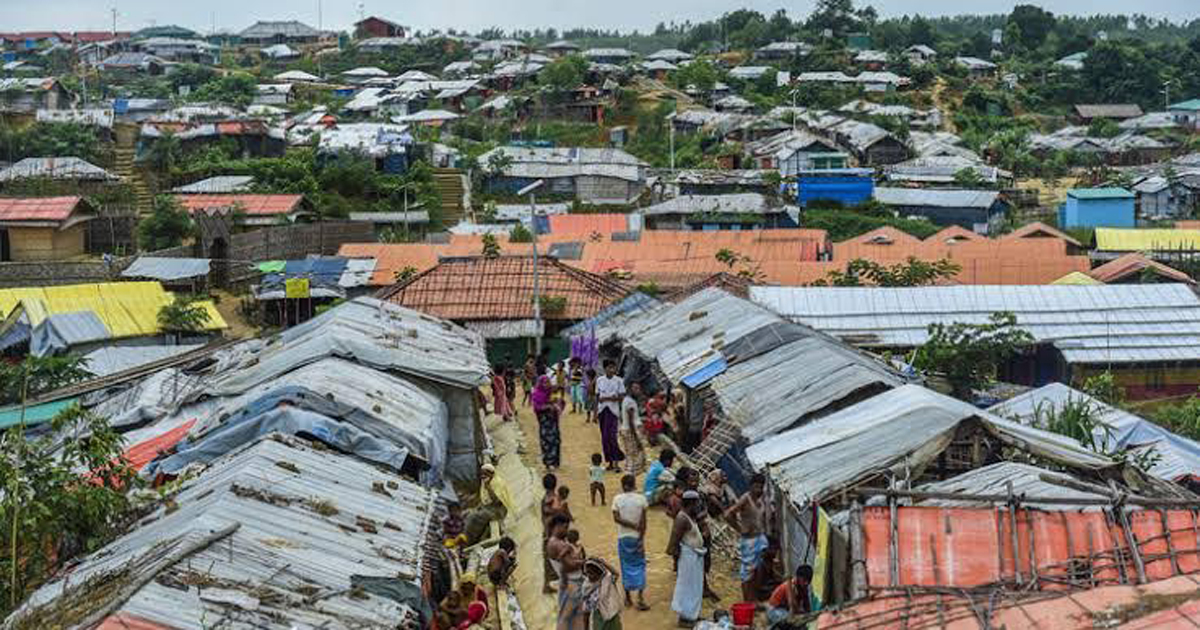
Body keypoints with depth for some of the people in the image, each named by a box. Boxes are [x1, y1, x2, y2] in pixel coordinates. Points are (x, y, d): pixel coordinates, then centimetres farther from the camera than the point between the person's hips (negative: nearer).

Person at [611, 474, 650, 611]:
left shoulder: (617, 499, -6)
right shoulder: (641, 498, -8)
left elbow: (616, 518, -13)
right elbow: (643, 521, -10)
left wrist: (632, 525, -9)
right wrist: (641, 539, -7)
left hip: (623, 537, 1)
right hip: (637, 537, -1)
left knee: (626, 567, 12)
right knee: (639, 566, 7)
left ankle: (628, 598, 19)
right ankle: (640, 598, 0)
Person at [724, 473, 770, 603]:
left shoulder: (762, 501, 6)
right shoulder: (745, 499, -17)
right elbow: (728, 515, -25)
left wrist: (764, 533, 11)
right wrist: (740, 529, -18)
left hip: (761, 538, 7)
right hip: (749, 540, -7)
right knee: (748, 572, 0)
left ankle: (755, 600, 20)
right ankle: (747, 602, 9)